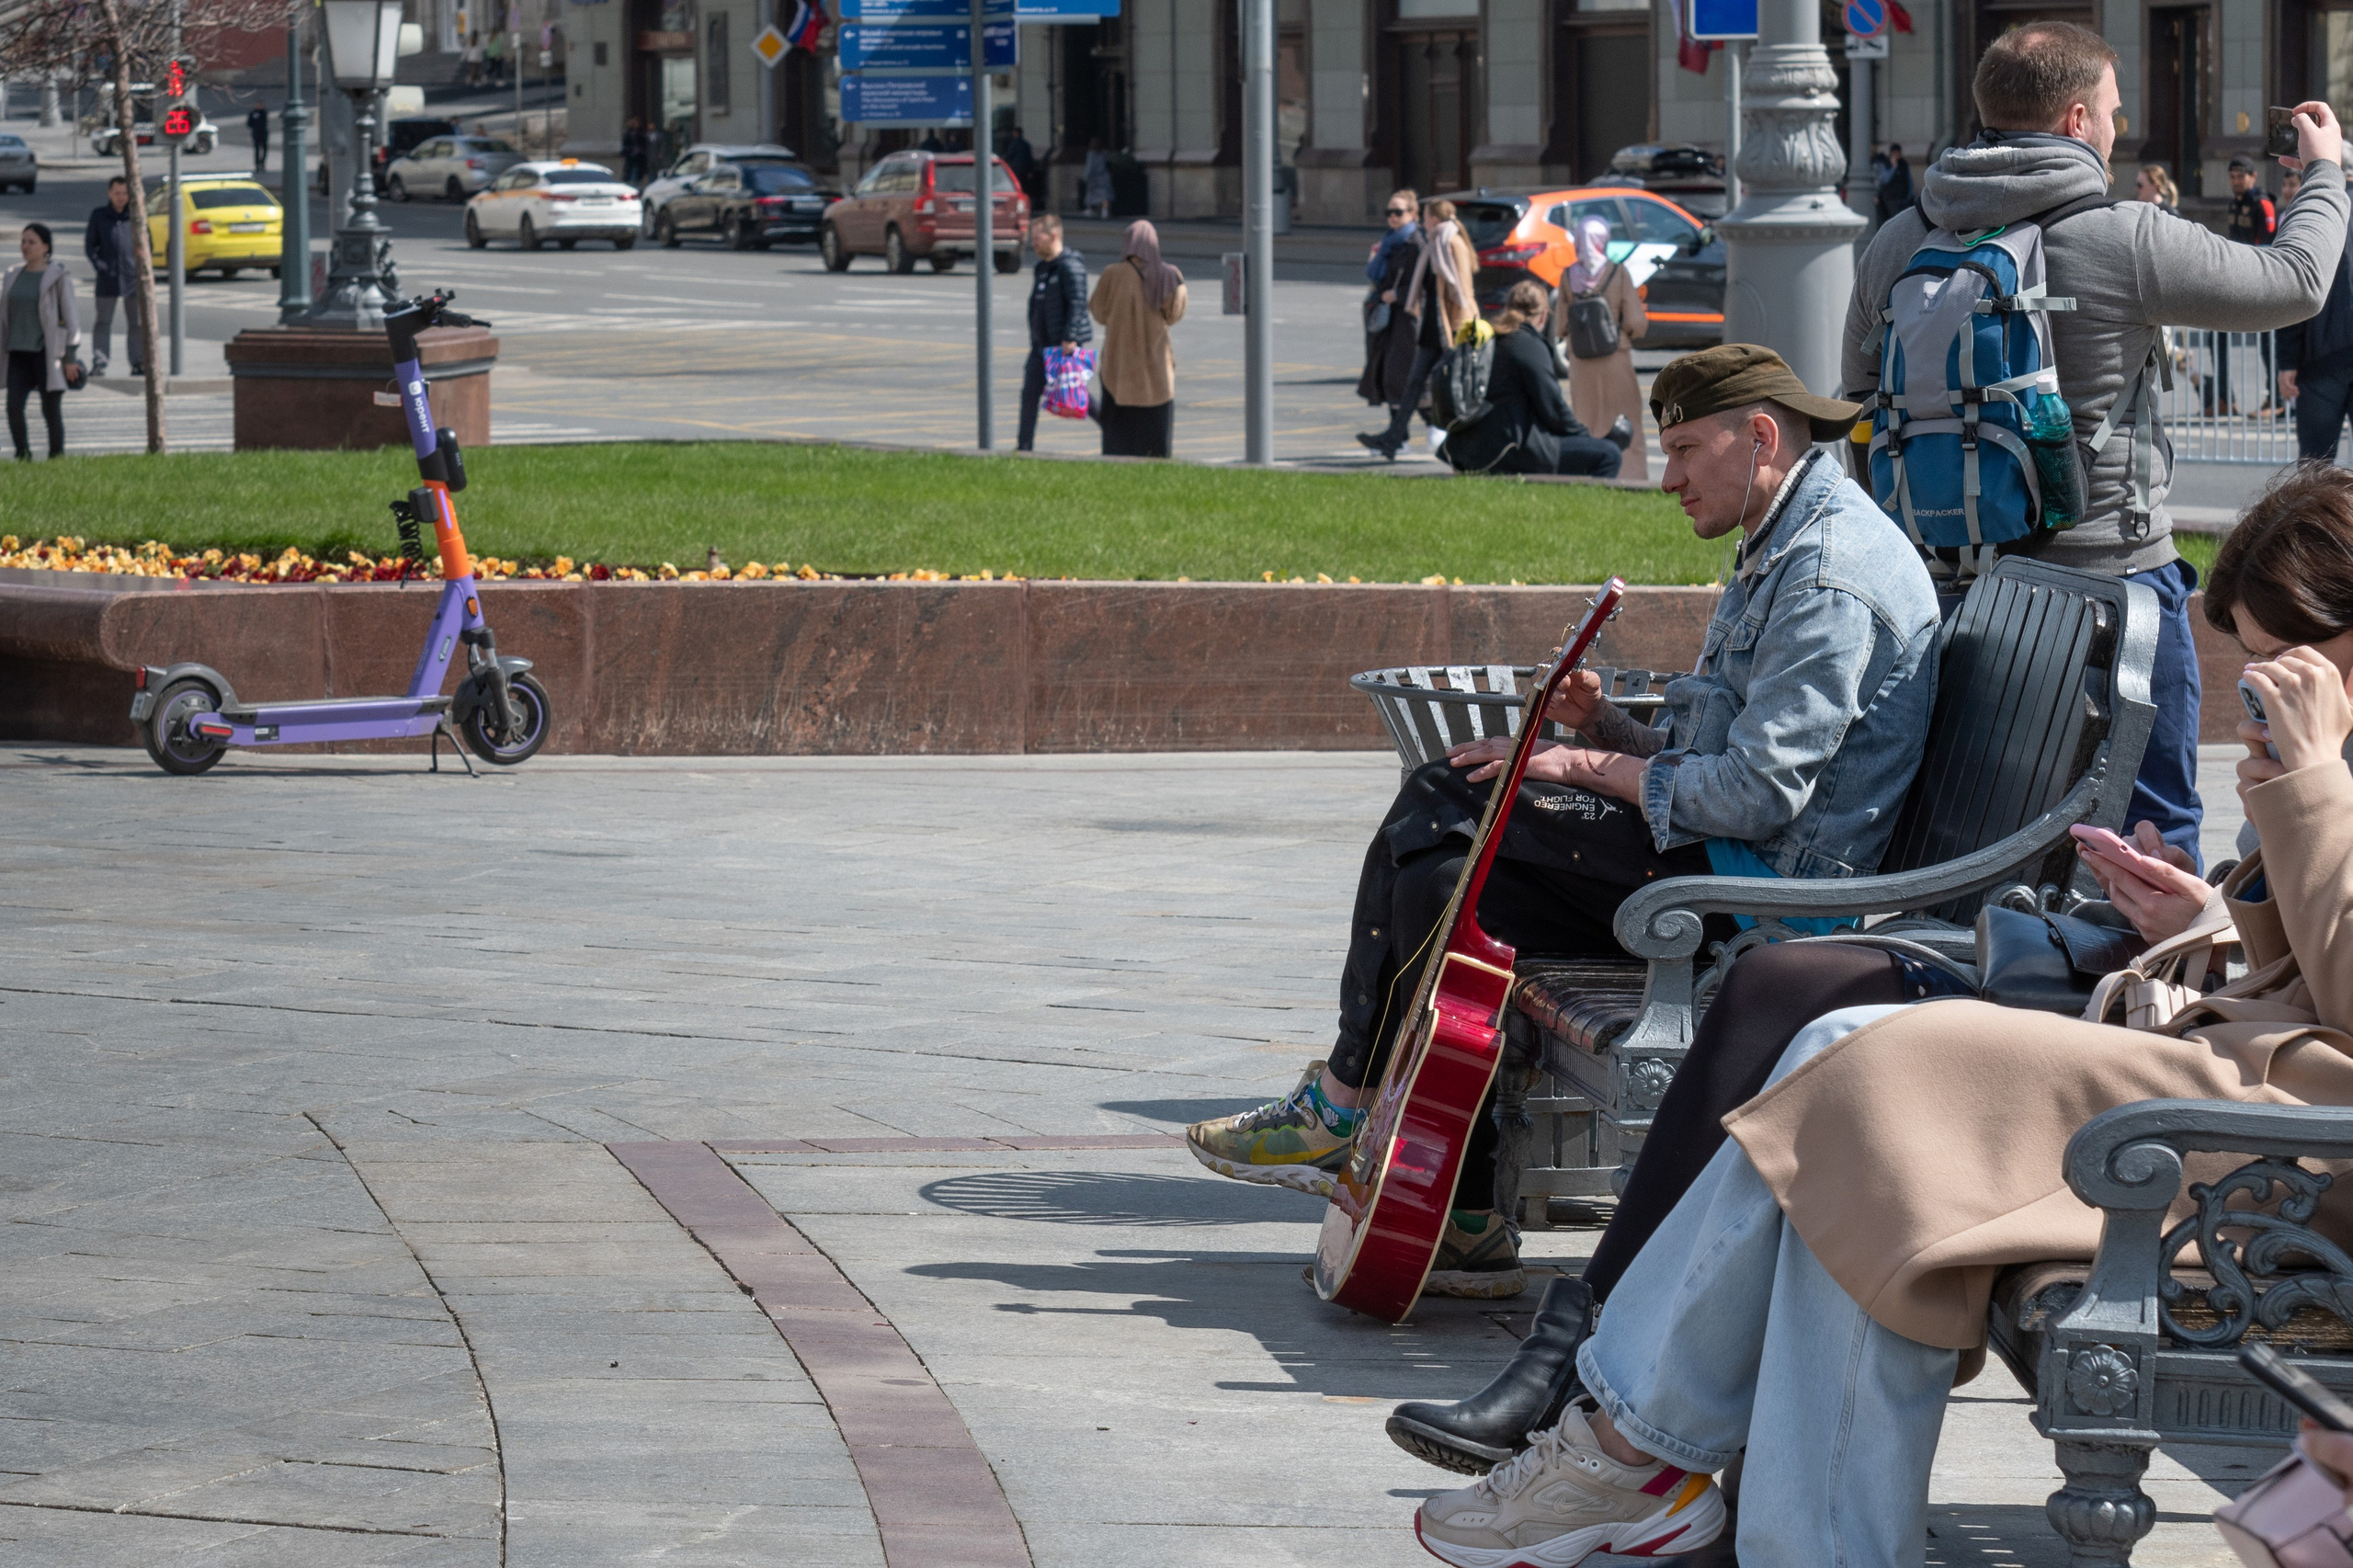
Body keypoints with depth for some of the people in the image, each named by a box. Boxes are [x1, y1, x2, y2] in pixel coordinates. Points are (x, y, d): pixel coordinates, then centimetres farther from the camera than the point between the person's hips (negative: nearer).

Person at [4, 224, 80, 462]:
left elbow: (70, 316, -5)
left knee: (51, 410, -1)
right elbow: (5, 317, 16)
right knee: (14, 406, -9)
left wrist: (70, 358, -8)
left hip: (48, 353, -4)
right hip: (19, 353, 4)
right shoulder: (14, 277, 11)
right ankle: (23, 458, -1)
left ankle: (57, 459, 9)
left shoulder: (59, 277, -4)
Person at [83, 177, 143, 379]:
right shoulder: (99, 216, 4)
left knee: (136, 323, 6)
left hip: (133, 277, 1)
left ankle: (138, 362, 11)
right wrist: (98, 265, -9)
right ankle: (98, 362, 0)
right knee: (103, 321, -1)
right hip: (108, 279, -1)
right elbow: (89, 245, 5)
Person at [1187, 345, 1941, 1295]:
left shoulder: (1830, 572, -15)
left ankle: (1341, 1105, 2)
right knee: (1450, 885, -5)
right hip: (1737, 870, 10)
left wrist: (1590, 769, -11)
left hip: (1766, 882, -10)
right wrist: (1609, 731, 5)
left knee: (1443, 806, -12)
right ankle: (1463, 1224, -9)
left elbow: (1756, 794, -22)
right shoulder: (1782, 551, 21)